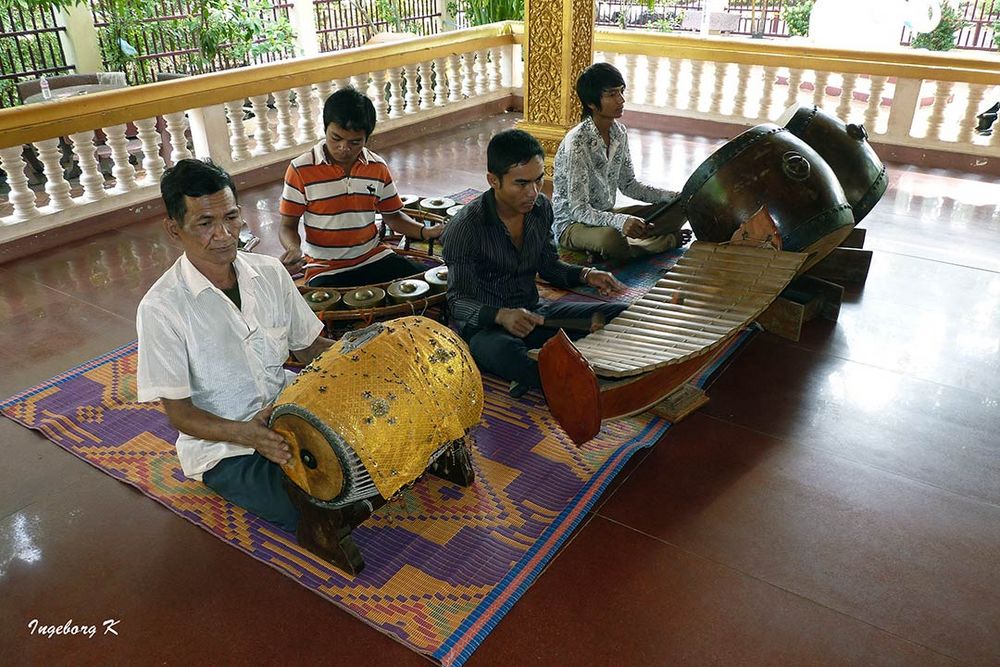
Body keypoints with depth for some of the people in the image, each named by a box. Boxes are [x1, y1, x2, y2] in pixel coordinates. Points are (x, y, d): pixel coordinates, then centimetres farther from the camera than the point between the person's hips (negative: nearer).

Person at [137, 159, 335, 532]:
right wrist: (246, 433, -32)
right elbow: (179, 413, -12)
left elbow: (308, 348, 8)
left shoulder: (270, 272, -1)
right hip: (223, 448, -5)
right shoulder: (161, 307, -16)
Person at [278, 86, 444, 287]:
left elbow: (392, 215, 15)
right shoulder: (301, 170, -7)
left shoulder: (377, 168, 3)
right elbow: (288, 226, -1)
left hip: (374, 258, 4)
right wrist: (294, 249, -24)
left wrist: (426, 232, -3)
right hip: (326, 270, -4)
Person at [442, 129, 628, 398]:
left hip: (534, 312, 7)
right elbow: (459, 300, -19)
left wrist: (585, 275, -5)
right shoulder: (464, 228, -19)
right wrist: (501, 315, -38)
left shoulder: (541, 208, 0)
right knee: (506, 352, -42)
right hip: (484, 325, -7)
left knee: (620, 314, -5)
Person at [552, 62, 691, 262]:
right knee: (611, 239, -40)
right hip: (571, 223, -8)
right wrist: (620, 221, -45)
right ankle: (668, 241, -12)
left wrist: (675, 197, -2)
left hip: (605, 215, 8)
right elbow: (579, 210, -28)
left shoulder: (619, 132, 0)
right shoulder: (577, 143, -24)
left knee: (677, 209, 2)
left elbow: (629, 185, 10)